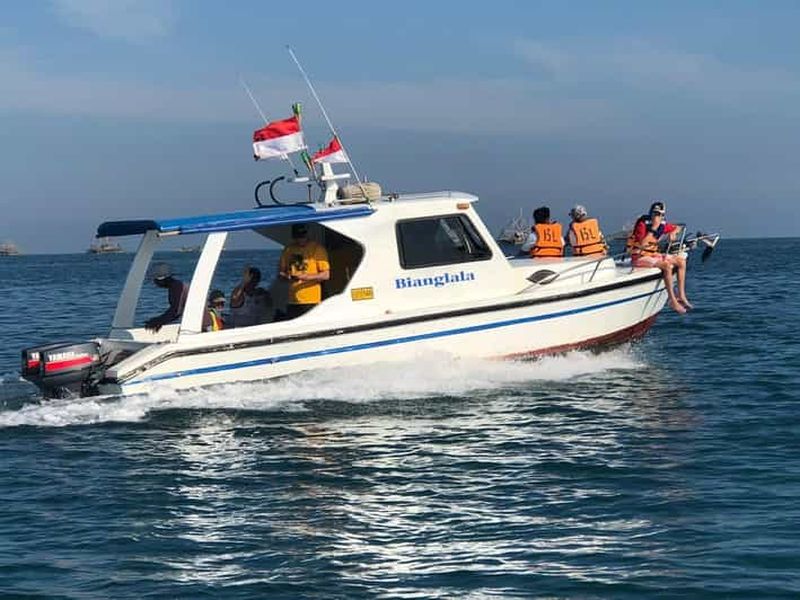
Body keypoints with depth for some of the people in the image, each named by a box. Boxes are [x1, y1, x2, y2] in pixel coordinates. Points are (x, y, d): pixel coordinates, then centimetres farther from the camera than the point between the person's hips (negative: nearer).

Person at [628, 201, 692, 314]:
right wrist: (653, 228, -26)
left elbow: (676, 228, 24)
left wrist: (672, 233, 1)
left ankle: (681, 296, 0)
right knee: (666, 265, -29)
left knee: (681, 261, -1)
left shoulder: (662, 224, 5)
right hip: (639, 257, -8)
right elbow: (643, 244, -28)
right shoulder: (642, 224, -16)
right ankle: (672, 301, -24)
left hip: (653, 254, 8)